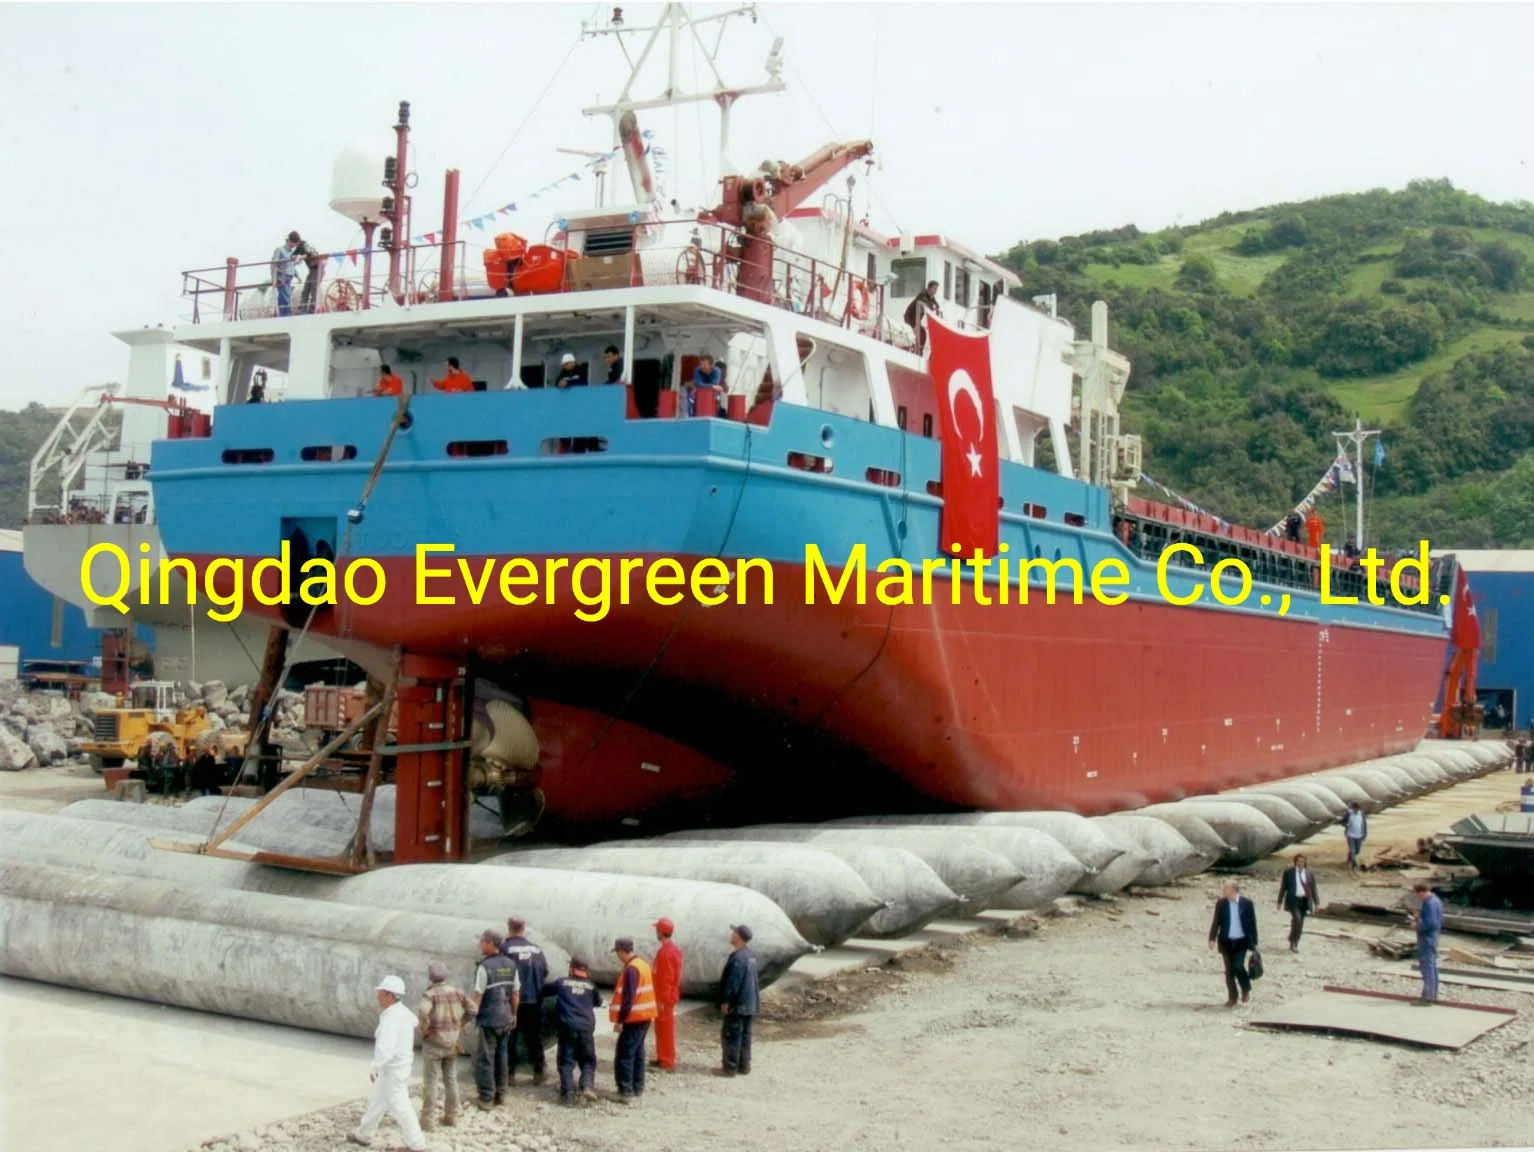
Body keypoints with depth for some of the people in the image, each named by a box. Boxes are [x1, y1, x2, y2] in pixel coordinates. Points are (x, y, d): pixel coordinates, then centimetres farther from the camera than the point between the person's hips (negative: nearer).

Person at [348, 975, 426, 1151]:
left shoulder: (391, 1018, -26)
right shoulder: (403, 1012, 3)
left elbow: (385, 1048, -35)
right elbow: (413, 1021, 30)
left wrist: (375, 1068, -24)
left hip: (392, 1070, -10)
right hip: (398, 1066, 10)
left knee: (400, 1107, -1)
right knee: (376, 1100, 22)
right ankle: (364, 1135, 35)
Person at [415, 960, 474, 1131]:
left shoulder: (430, 994, -15)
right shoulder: (457, 992, 1)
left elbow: (422, 1012, -32)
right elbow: (472, 1008, 7)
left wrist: (424, 1029, -17)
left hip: (433, 1042, -5)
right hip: (452, 1042, 5)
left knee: (430, 1082, 3)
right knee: (451, 1080, 15)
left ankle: (428, 1120, 6)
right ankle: (451, 1117, 22)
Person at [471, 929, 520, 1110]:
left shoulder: (484, 967, -16)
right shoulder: (511, 966, 4)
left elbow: (478, 996, -16)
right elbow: (515, 993, 9)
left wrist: (471, 1016, -9)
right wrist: (513, 1015, 20)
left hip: (489, 1020, -6)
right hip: (506, 1019, 6)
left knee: (485, 1059, 3)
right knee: (501, 1056, 17)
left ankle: (486, 1098, 5)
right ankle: (500, 1094, 24)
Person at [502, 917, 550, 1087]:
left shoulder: (505, 948, -10)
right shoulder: (536, 949, 3)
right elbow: (545, 972, 5)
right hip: (534, 999, 3)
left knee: (510, 1037, 5)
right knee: (534, 1036, 11)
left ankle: (510, 1074, 6)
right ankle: (538, 1073, 14)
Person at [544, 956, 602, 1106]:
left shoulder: (562, 982, 6)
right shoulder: (590, 985, 12)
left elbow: (544, 991, 15)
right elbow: (598, 1002, 27)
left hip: (567, 1027, -1)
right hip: (586, 1028, 1)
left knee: (566, 1061, 4)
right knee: (588, 1060, 11)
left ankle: (568, 1093, -5)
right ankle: (587, 1085, -12)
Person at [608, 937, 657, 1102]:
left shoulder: (631, 970, -19)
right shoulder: (643, 964, 11)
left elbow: (628, 998, -23)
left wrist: (620, 1020, -20)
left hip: (634, 1019, -10)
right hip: (645, 1016, 10)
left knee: (624, 1055, -6)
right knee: (638, 1052, 17)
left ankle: (626, 1092, -6)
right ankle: (638, 1087, 23)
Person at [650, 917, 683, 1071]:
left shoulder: (665, 952, -21)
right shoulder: (674, 949, 11)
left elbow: (666, 978, -23)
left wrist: (662, 999, -20)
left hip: (665, 997, -10)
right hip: (669, 995, 10)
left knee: (666, 1028, -3)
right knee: (662, 1027, 17)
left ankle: (667, 1061, 3)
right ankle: (663, 1058, 24)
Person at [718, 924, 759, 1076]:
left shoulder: (738, 957, -22)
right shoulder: (751, 955, 9)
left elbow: (733, 982, -22)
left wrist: (726, 1001, -15)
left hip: (737, 1003, -9)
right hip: (750, 1003, 9)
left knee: (730, 1035, -2)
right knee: (745, 1035, 14)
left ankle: (730, 1068, 1)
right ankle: (744, 1066, 19)